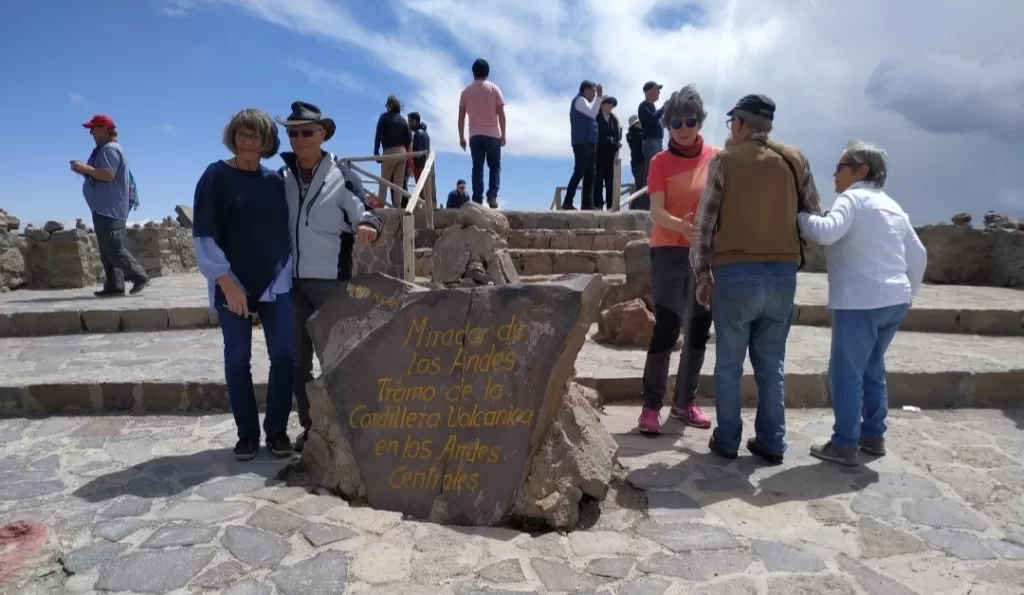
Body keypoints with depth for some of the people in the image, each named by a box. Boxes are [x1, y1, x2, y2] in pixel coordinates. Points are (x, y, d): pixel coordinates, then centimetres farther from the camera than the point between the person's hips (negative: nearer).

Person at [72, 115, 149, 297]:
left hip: (110, 210, -11)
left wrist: (84, 168, -16)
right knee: (107, 251, 7)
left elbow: (108, 175, -25)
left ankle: (140, 277, -6)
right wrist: (83, 170, 10)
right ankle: (114, 286, 7)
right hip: (104, 209, 11)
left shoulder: (110, 149, -12)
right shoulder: (104, 149, 22)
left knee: (114, 249, -12)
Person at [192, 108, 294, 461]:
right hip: (233, 285, -3)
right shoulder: (216, 176, -2)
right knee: (237, 360, 4)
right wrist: (227, 282, -13)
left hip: (276, 283, 3)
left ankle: (277, 430, 13)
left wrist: (287, 273, 4)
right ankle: (247, 433, 17)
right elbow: (203, 236, -7)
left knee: (284, 356, -1)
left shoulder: (276, 181, 8)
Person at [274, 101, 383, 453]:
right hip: (293, 281, 5)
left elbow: (366, 215, -5)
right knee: (299, 358, 10)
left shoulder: (341, 177, -4)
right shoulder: (281, 178, 8)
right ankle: (309, 425, 23)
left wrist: (368, 227, -28)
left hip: (332, 280, -4)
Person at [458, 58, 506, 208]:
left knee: (477, 168, 4)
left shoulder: (466, 91, 7)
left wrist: (461, 137, 10)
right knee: (495, 166, 8)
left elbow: (461, 117, 5)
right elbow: (501, 114, -3)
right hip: (493, 134, -1)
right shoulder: (494, 89, 2)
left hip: (475, 135, 1)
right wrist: (503, 134, 2)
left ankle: (477, 200, -2)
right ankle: (492, 195, -11)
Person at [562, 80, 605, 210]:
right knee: (579, 172, -15)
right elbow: (592, 113, -17)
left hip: (589, 143, 10)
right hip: (582, 143, -10)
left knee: (590, 174, 6)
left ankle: (587, 203, 5)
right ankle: (567, 202, -17)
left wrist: (599, 99, 18)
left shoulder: (584, 102, 26)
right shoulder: (579, 100, -4)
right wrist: (599, 97, -15)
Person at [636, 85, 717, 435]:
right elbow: (656, 211, -12)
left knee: (698, 331, 8)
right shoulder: (661, 162, -2)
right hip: (670, 253, -3)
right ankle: (651, 406, 1)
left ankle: (685, 402, 21)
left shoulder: (718, 158, 4)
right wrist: (681, 225, -33)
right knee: (667, 330, -10)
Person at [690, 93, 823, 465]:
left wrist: (703, 274, 5)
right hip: (783, 274, 3)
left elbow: (704, 223, -2)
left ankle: (727, 441, 15)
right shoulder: (796, 160, 7)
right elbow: (814, 217, 11)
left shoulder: (725, 160, -1)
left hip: (735, 273, -3)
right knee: (771, 364, 12)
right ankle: (771, 443, 18)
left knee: (729, 363, 8)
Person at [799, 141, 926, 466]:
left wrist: (800, 214, -10)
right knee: (872, 369, 19)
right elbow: (918, 254, 22)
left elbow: (827, 231, -25)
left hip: (861, 301, -9)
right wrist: (909, 291, 29)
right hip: (894, 300, 9)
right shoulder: (892, 206, 20)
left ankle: (844, 444, 2)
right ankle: (873, 435, 27)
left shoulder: (852, 197, -6)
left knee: (845, 373, -2)